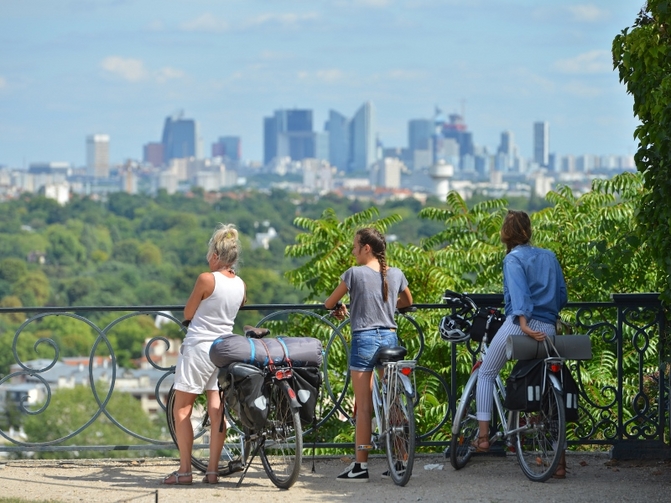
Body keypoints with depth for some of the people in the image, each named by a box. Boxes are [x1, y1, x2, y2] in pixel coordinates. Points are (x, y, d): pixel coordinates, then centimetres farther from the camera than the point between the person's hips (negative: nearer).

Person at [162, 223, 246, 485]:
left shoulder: (206, 279, -15)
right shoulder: (240, 285, 3)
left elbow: (188, 314, -4)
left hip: (198, 347, -6)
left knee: (182, 410, 1)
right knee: (216, 411, 7)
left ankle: (185, 470, -2)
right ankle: (213, 470, 6)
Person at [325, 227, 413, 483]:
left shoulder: (355, 273, -8)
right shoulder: (396, 275, 7)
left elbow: (329, 303, 1)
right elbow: (408, 301, 25)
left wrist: (338, 308, 22)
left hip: (364, 339, -5)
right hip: (390, 338, 5)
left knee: (364, 407, -4)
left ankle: (361, 466, -4)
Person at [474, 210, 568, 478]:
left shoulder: (513, 259, -1)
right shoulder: (549, 257, 16)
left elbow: (519, 290, -17)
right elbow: (562, 295, 17)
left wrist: (524, 322, -30)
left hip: (518, 324, -5)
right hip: (548, 329, 5)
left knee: (486, 374, 16)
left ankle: (483, 436, 4)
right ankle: (560, 461, 5)